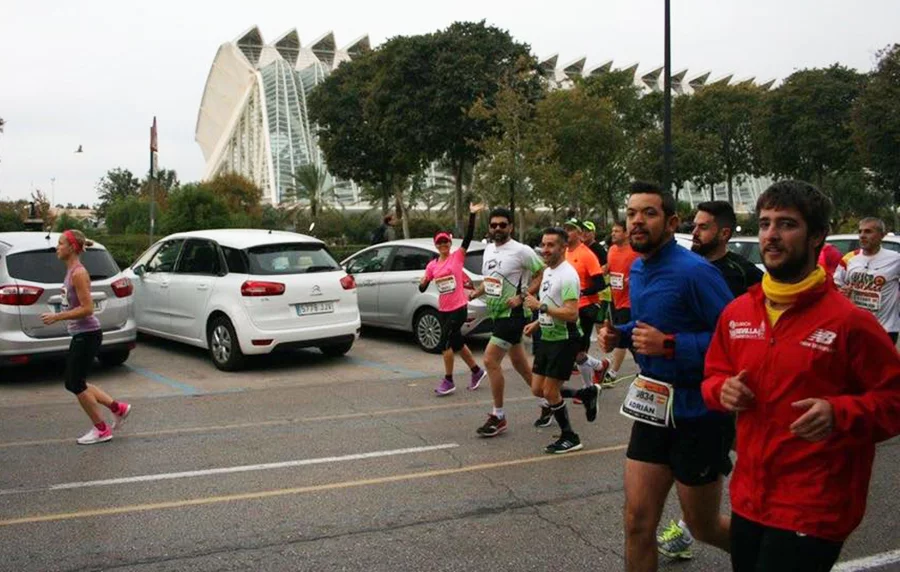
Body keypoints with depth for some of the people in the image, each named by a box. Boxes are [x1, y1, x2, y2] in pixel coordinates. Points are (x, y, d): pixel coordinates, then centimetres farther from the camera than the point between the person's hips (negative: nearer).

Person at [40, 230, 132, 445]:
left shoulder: (79, 273, -18)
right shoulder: (70, 271, 11)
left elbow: (87, 308, -22)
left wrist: (56, 317, -20)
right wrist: (58, 316, 14)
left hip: (87, 334, -10)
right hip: (80, 334, 10)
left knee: (76, 384, 0)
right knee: (73, 383, 14)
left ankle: (101, 430, 12)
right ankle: (119, 408, 21)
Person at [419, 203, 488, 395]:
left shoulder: (458, 256, -4)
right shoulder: (432, 265, 6)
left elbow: (468, 237, -16)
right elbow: (422, 289, 7)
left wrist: (472, 215, -25)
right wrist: (423, 283, -16)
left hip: (459, 308, -6)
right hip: (443, 310, 6)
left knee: (445, 343, -10)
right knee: (457, 343, 15)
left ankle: (448, 381, 3)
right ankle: (477, 371, 34)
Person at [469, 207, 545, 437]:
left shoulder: (521, 251, -14)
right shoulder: (488, 249, 11)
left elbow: (542, 274, -14)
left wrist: (522, 297, -21)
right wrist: (475, 293, 6)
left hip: (512, 314, -9)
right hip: (496, 313, 9)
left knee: (490, 360, -13)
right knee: (519, 361, 16)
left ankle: (498, 417, -1)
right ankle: (547, 400, 32)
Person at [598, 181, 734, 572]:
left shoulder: (694, 272, -20)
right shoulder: (638, 269, 5)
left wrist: (669, 345, -27)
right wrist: (620, 334, 2)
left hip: (698, 414, -7)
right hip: (652, 408, 7)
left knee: (704, 528, 12)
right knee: (637, 522, 6)